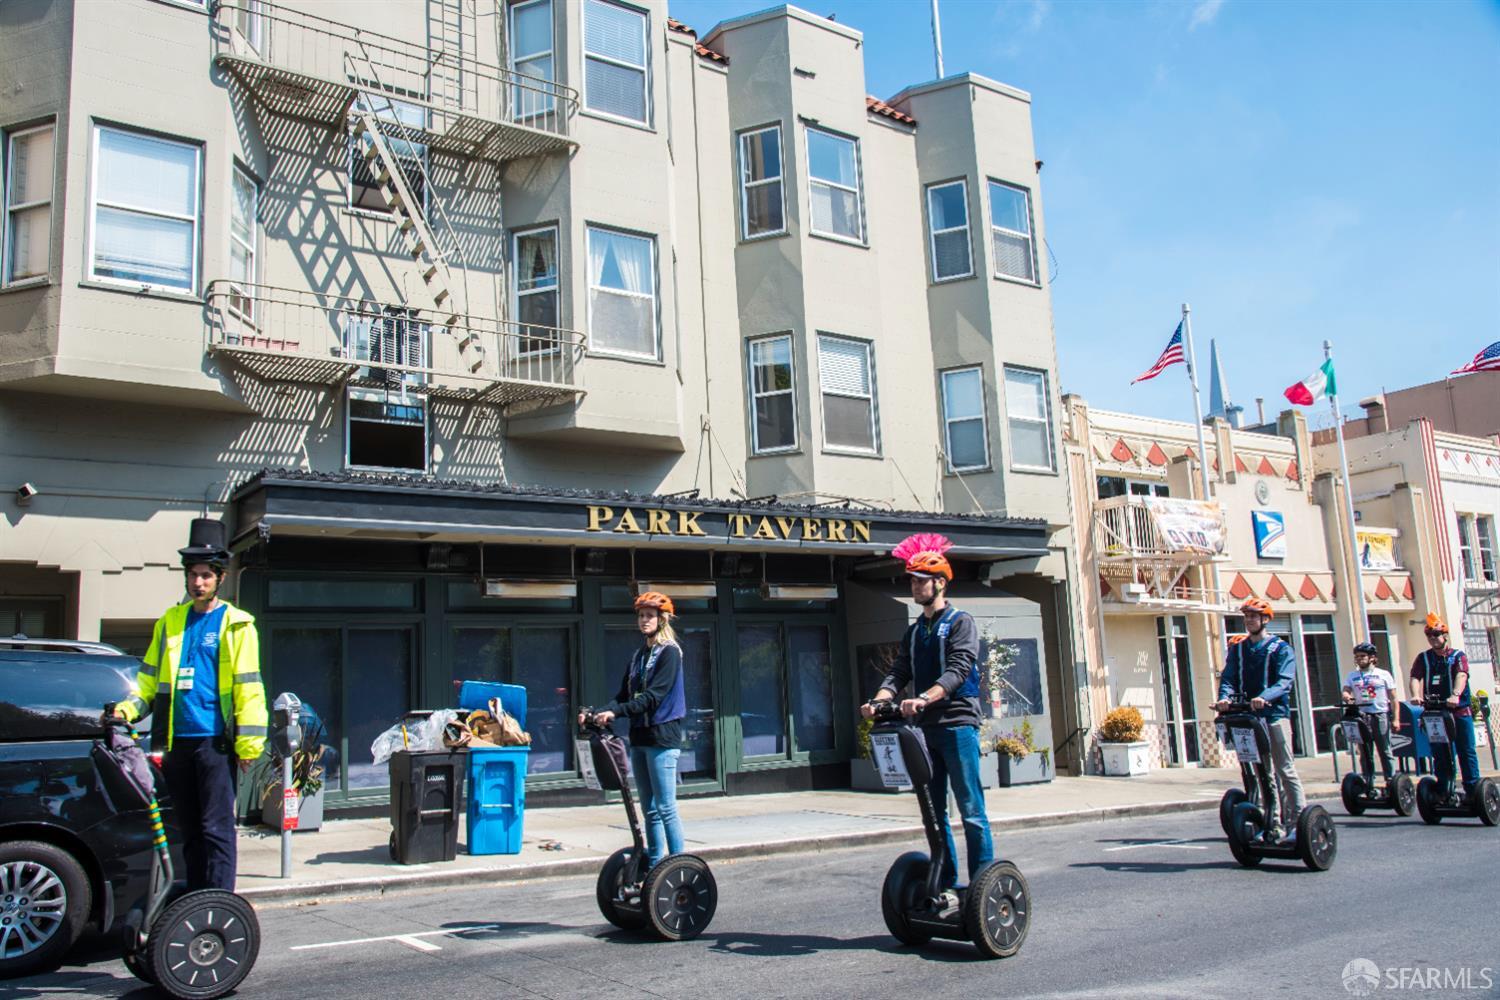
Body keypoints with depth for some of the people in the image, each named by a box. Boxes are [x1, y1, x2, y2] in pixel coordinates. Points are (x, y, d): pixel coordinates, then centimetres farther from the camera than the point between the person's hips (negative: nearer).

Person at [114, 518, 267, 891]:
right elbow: (150, 676, 19)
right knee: (189, 829, 12)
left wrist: (248, 742, -10)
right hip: (177, 741, 5)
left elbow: (248, 687, -5)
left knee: (216, 829, -4)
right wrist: (127, 709, 1)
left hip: (214, 741, -5)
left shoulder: (236, 625, -1)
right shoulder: (170, 621, 14)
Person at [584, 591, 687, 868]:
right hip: (640, 737, 8)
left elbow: (654, 695, -17)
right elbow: (624, 696, 14)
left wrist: (616, 712, -25)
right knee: (650, 810, 10)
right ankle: (655, 868, 15)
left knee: (665, 807, -8)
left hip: (663, 736, -8)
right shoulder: (639, 656, 18)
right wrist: (598, 713, -3)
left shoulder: (669, 652, -6)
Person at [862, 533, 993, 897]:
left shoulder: (960, 622, -1)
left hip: (957, 723, -7)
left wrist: (923, 699, -29)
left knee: (970, 809, -5)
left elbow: (959, 670, -15)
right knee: (934, 810, 8)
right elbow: (899, 673, 9)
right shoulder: (914, 631, 18)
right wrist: (878, 700, -11)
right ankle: (946, 884, 14)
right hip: (925, 727, 7)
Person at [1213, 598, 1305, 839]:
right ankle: (1275, 822, 12)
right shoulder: (1237, 649, 15)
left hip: (1275, 714, -4)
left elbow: (1285, 681, -13)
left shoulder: (1280, 648, 1)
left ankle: (1299, 818, 1)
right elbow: (1229, 678, 4)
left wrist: (1264, 697, -31)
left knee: (1285, 769, -4)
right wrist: (1225, 696, -19)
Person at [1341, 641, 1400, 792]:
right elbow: (1346, 691, 2)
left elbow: (1393, 698, 5)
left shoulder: (1383, 674, 7)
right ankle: (1368, 783, 7)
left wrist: (1396, 719, -3)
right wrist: (1346, 696, -23)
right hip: (1361, 716, 2)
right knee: (1365, 753, 3)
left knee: (1385, 751, 0)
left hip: (1380, 715, -2)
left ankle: (1391, 781, 5)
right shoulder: (1352, 675, 13)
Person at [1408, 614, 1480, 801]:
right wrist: (1416, 695, -25)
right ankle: (1443, 791, 8)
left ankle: (1473, 790, 3)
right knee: (1440, 753, 3)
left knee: (1467, 751, -1)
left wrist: (1455, 695, -33)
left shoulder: (1457, 656, 5)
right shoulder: (1423, 658, 11)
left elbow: (1461, 676, -14)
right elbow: (1415, 678, -4)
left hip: (1460, 710, -2)